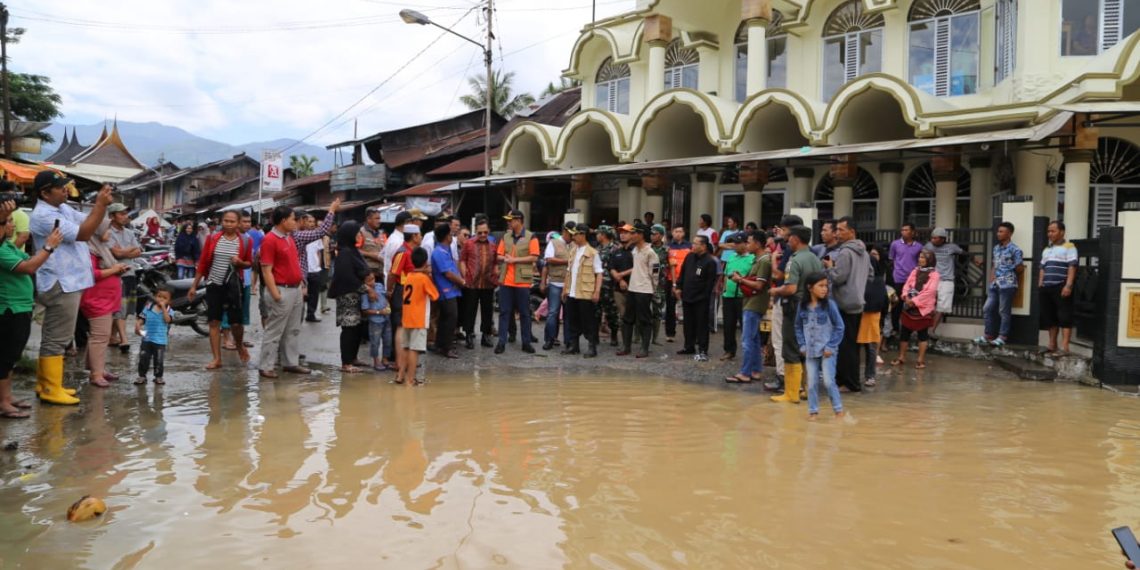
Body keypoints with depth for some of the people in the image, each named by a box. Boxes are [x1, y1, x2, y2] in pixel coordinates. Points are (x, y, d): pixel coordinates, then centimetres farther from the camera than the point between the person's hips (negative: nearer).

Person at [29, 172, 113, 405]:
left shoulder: (63, 208, 11)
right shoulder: (44, 216, -18)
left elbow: (88, 221, 12)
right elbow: (83, 233, -23)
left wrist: (101, 204, -6)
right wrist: (101, 205, -21)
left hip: (68, 282, 10)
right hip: (61, 285, -10)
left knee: (53, 337, 17)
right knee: (57, 339, -5)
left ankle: (46, 383, 26)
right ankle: (51, 389, 1)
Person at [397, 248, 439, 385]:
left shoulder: (408, 276, 7)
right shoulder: (424, 278, -12)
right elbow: (434, 296, -6)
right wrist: (431, 280, 7)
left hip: (407, 319, 7)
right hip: (419, 320, -7)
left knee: (406, 348, 16)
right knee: (414, 349, -4)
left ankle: (400, 375, 19)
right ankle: (410, 378, -3)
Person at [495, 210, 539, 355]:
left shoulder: (531, 238, -3)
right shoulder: (505, 236, 11)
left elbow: (534, 257, -10)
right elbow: (499, 256, 13)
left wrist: (514, 259, -14)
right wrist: (505, 258, -11)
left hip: (522, 281, -3)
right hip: (505, 280, 4)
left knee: (524, 313, 5)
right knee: (504, 312, 4)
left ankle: (526, 342, 13)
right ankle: (501, 342, 7)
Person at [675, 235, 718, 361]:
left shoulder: (710, 261, -13)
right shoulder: (689, 257, 8)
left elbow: (711, 282, -13)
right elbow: (682, 273, 17)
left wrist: (706, 296, -14)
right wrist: (678, 287, 12)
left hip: (701, 299, -7)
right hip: (687, 296, 7)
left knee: (701, 324, -3)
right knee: (689, 323, 16)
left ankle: (702, 350, 1)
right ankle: (689, 346, 29)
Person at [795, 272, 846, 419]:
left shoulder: (829, 304, -10)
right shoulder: (802, 306, -1)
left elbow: (839, 327, -7)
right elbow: (798, 327, 10)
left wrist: (830, 347, -10)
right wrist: (802, 345, 1)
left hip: (827, 350, -3)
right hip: (810, 351, 3)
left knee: (828, 381, -4)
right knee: (812, 383, 7)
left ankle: (838, 409, 13)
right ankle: (813, 410, 19)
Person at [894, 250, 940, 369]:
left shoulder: (934, 274, -6)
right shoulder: (915, 271, 12)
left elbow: (929, 291, -16)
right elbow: (907, 284, 6)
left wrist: (914, 301, -18)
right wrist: (906, 296, -13)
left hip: (923, 308, -5)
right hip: (909, 307, 5)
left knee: (922, 334, 3)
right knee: (904, 332, 8)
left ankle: (921, 360, 8)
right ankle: (901, 357, 17)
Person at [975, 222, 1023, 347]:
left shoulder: (1014, 249, -8)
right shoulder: (996, 248, 15)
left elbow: (1020, 268, -6)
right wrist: (991, 279, 8)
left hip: (1007, 285, -7)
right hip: (995, 284, 7)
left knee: (1004, 311, -1)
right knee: (987, 309, 7)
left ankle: (1002, 337, 7)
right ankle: (988, 335, 15)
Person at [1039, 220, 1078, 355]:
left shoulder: (1069, 247, -2)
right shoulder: (1047, 249, 22)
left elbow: (1072, 267, -11)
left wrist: (1068, 286, -19)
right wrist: (1040, 285, 14)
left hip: (1061, 287, -8)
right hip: (1047, 287, 8)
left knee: (1064, 317, -9)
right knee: (1049, 317, 10)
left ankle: (1064, 347, -12)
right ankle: (1052, 345, 17)